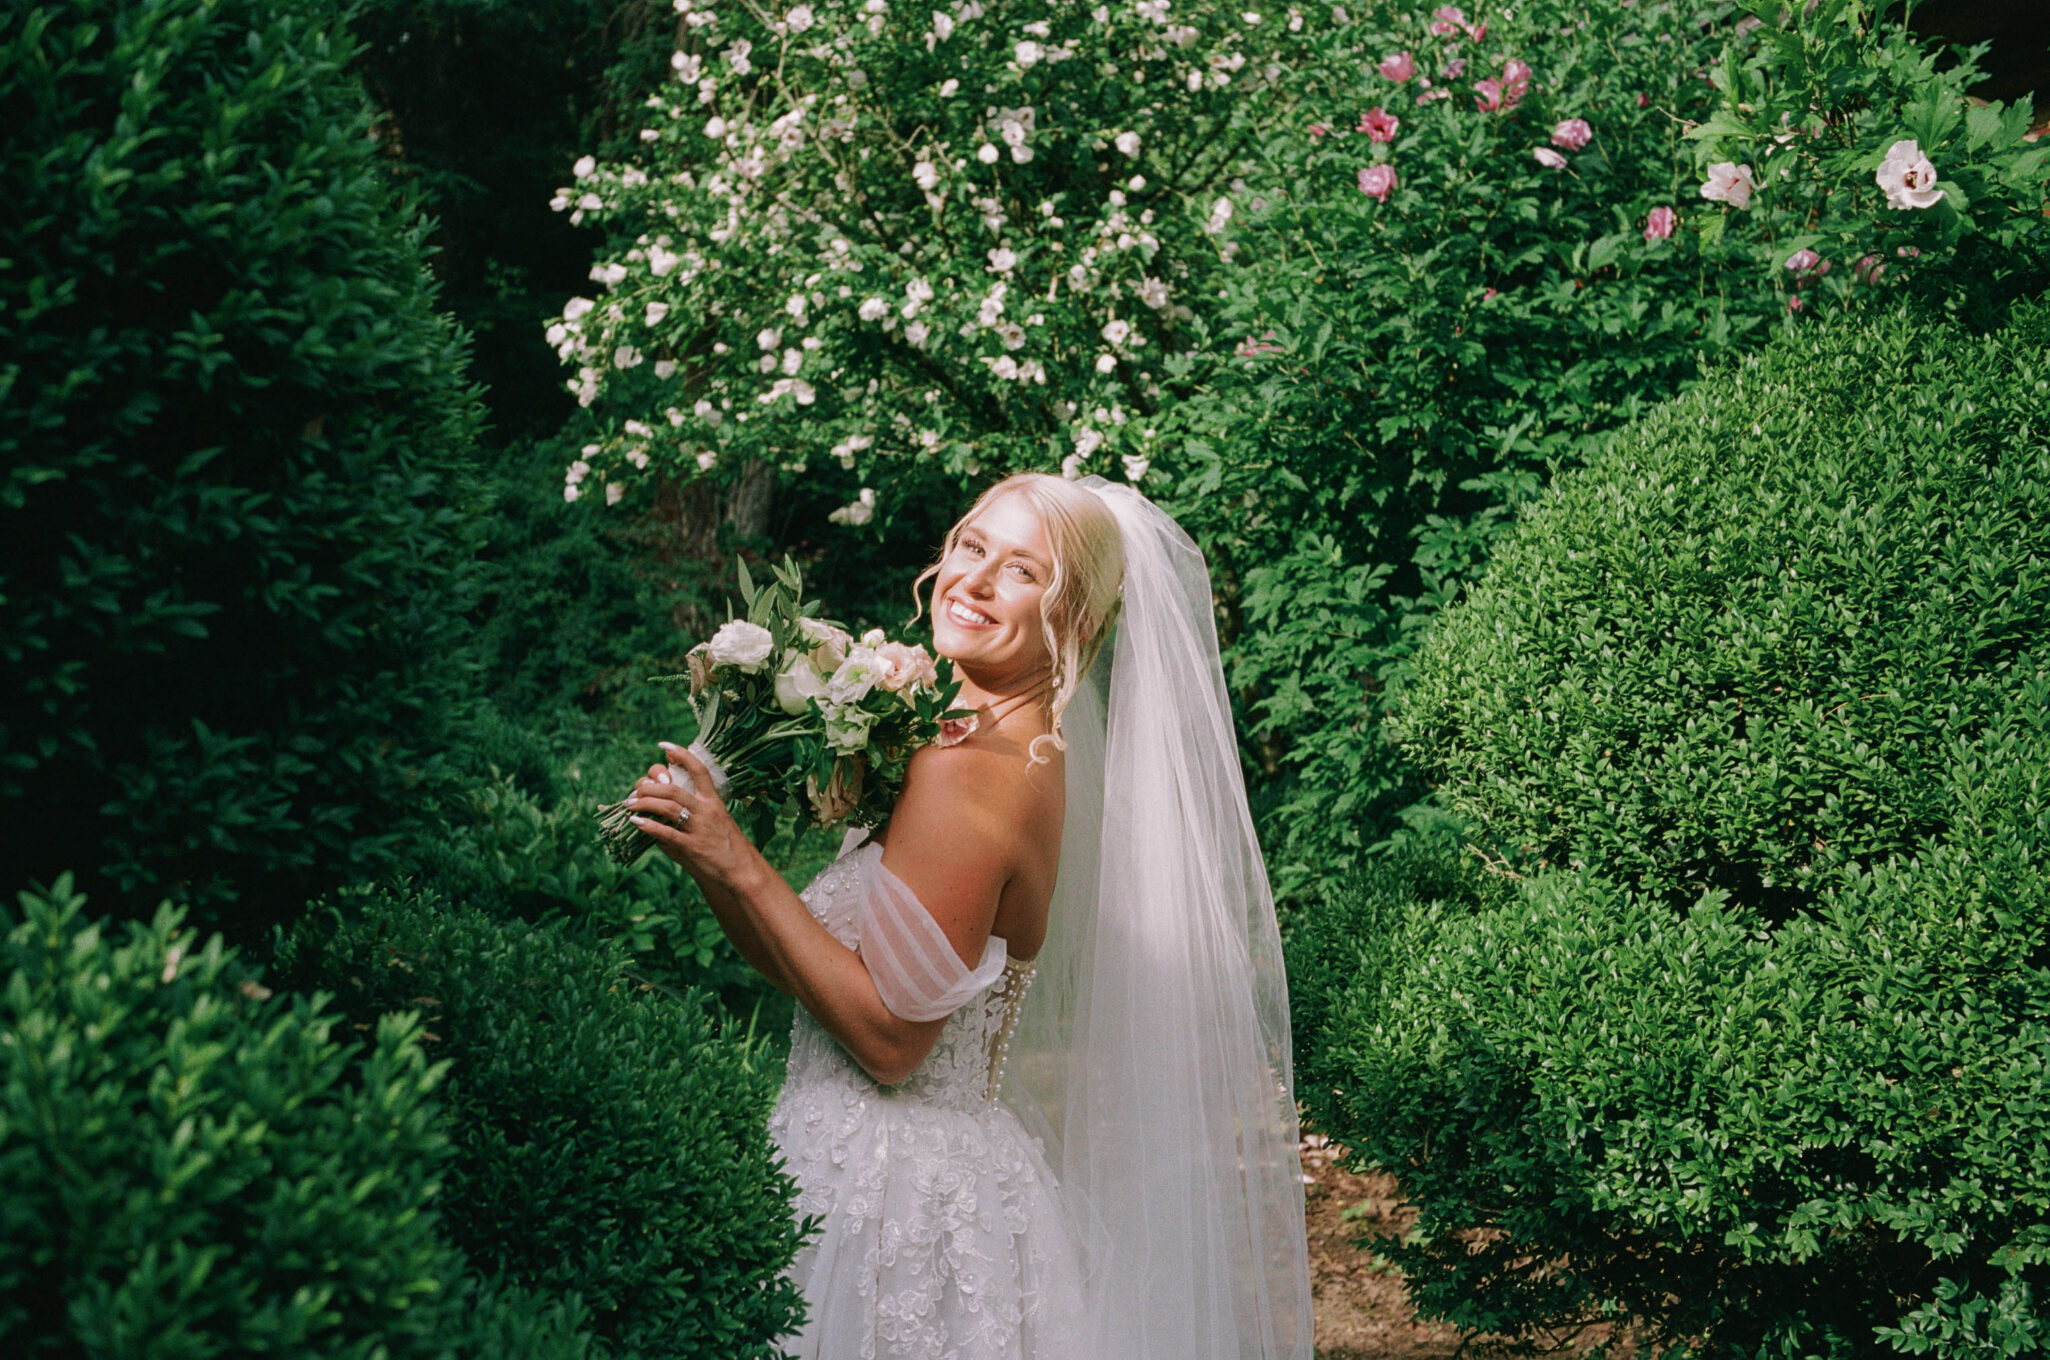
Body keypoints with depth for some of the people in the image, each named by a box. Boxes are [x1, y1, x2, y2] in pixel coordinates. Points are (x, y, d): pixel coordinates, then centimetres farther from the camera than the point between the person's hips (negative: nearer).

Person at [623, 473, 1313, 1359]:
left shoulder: (966, 771, -20)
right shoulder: (1026, 755, 8)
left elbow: (890, 1035, -21)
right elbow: (793, 963, 9)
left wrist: (737, 863, -19)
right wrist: (703, 847, -4)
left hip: (898, 1202, -9)